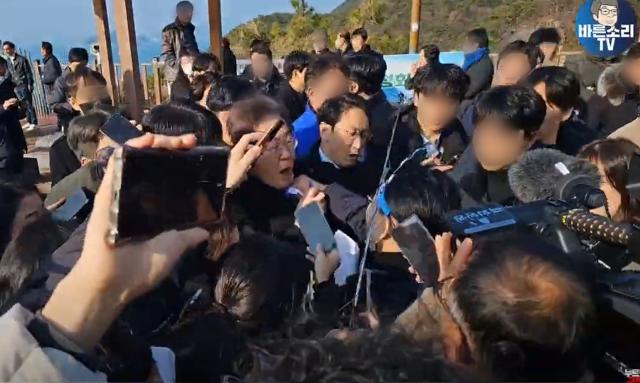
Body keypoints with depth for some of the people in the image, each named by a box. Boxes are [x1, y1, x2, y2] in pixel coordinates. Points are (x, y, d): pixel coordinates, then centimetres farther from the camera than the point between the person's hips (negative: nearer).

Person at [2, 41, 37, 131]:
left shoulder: (22, 59, -6)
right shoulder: (8, 61, 10)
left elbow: (28, 72, -7)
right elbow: (9, 75, 14)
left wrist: (30, 85, -12)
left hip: (24, 85, -5)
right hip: (16, 87, 6)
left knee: (28, 104, -4)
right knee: (24, 105, 9)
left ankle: (34, 123, 1)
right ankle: (29, 122, 16)